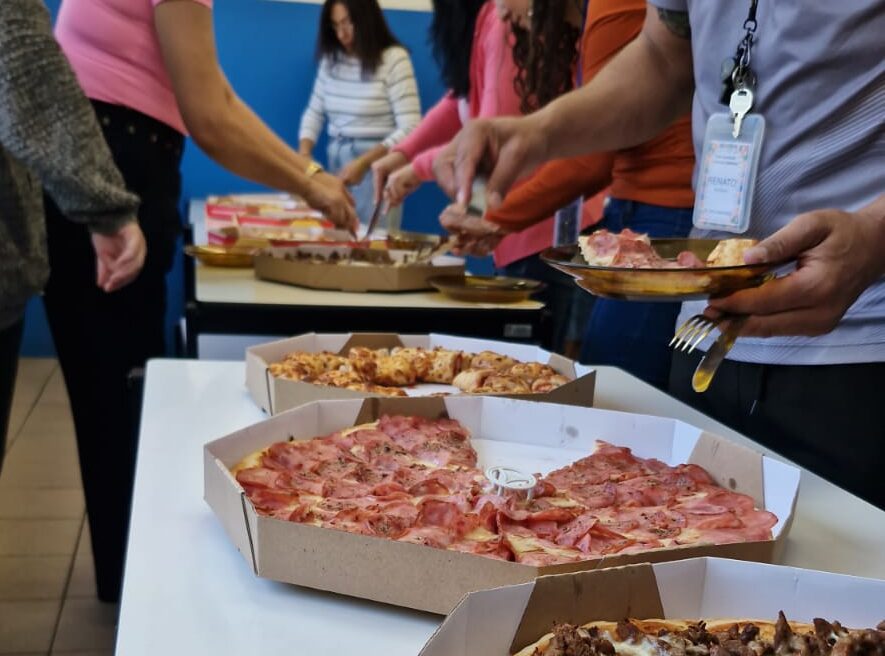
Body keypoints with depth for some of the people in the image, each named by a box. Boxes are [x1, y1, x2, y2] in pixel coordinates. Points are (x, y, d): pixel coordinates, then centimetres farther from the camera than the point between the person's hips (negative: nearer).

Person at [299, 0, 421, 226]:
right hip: (336, 163, 5)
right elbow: (314, 112, 13)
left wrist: (364, 161, -21)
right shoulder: (331, 59, 7)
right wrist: (303, 156, -4)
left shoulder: (393, 58, -10)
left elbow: (410, 128, -14)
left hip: (376, 166, -5)